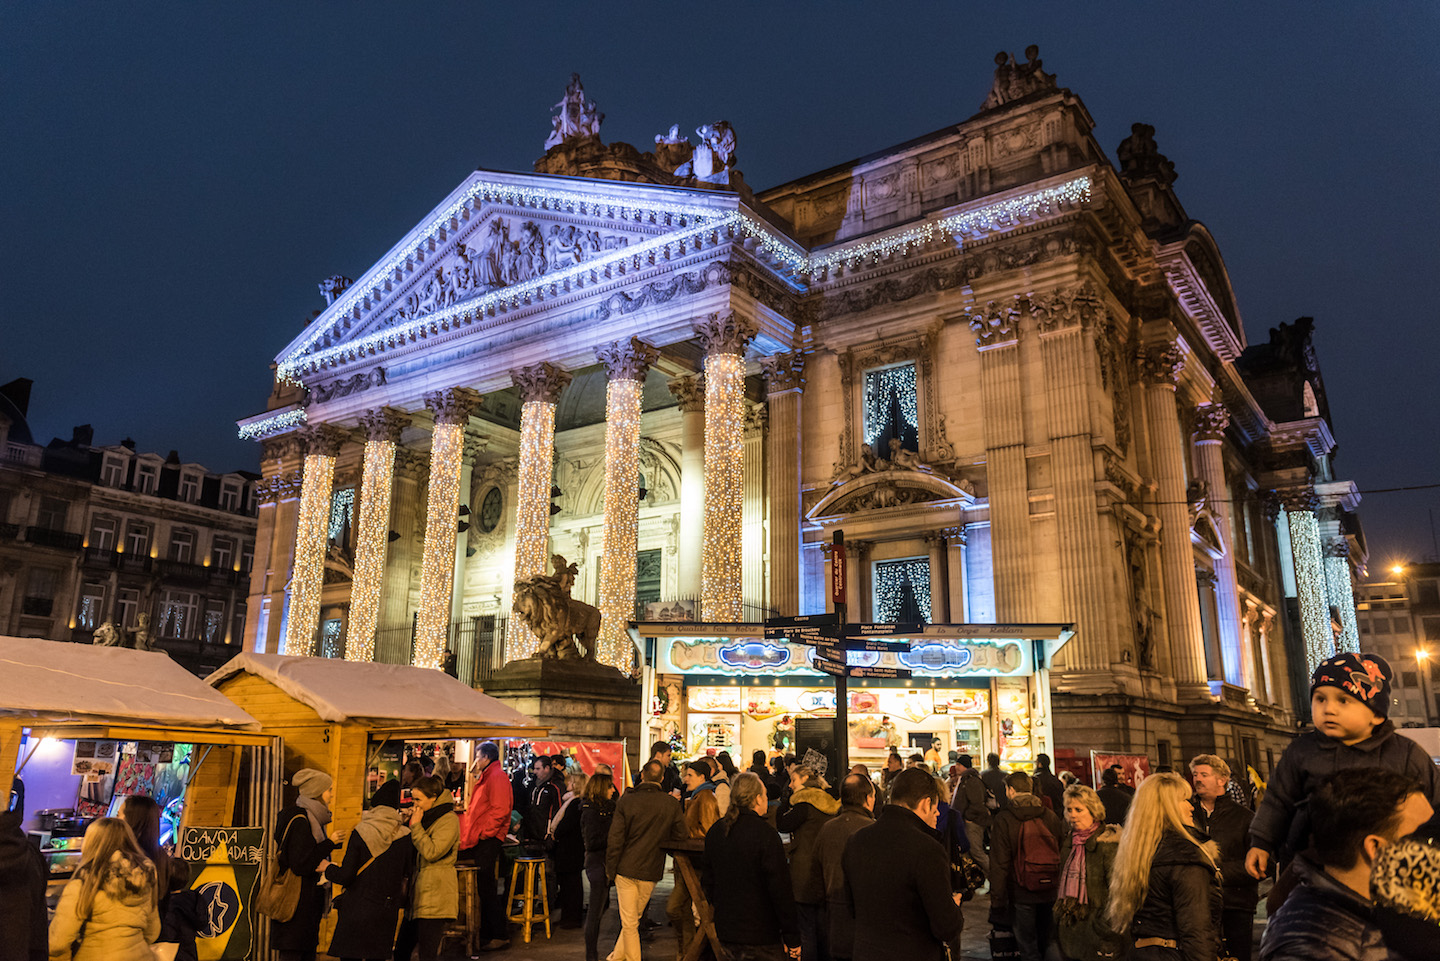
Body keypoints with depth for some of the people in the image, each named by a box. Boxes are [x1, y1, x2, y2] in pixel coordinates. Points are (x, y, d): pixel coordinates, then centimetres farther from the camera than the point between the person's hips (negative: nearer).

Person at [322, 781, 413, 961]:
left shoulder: (360, 832, -9)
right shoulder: (405, 836, -2)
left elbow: (345, 876, -10)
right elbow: (408, 873, 7)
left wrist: (328, 868, 10)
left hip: (357, 909, -3)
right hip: (386, 911, 3)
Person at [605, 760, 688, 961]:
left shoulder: (627, 800, -10)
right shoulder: (672, 804, -8)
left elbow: (615, 839, -8)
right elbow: (681, 836, -2)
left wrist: (610, 869, 1)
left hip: (626, 868, -2)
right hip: (652, 870, 2)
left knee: (629, 923, 6)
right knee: (635, 918, 20)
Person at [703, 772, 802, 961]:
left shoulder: (714, 831, 5)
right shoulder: (765, 834, -18)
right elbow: (780, 889, -17)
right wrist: (792, 937, -11)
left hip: (726, 931, 7)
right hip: (760, 935, -7)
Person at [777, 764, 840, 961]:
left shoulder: (805, 803, -15)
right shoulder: (827, 803, 10)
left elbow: (782, 824, -8)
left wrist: (789, 798, -2)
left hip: (805, 876, -8)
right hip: (824, 877, 8)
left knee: (806, 932, 0)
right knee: (823, 929, 16)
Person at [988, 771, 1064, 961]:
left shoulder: (1004, 819, -12)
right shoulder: (1051, 816, 0)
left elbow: (999, 863, -12)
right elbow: (1062, 853, 7)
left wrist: (997, 900, -7)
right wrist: (1062, 890, 17)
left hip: (1021, 893, -4)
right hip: (1050, 892, 4)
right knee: (1045, 941, 21)